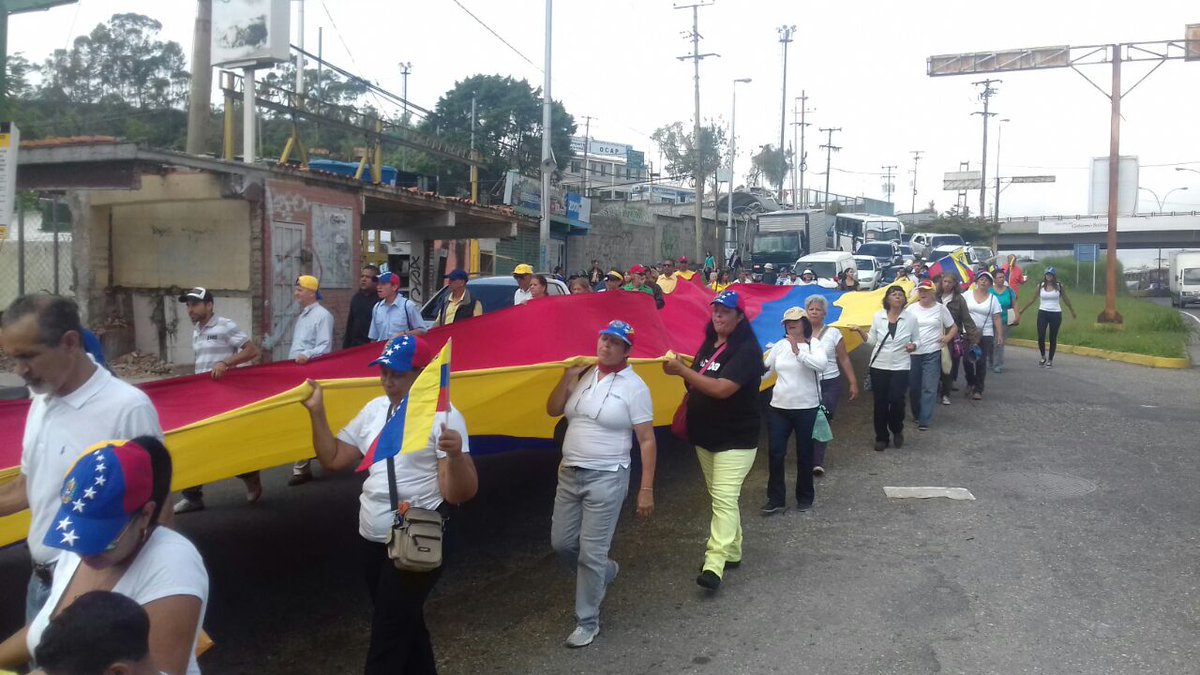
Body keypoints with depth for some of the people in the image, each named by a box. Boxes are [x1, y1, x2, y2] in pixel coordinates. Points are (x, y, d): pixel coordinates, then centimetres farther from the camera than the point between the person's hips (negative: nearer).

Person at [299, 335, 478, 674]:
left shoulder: (442, 415, -14)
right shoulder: (374, 409, 8)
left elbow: (459, 494, -20)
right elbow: (333, 459, 12)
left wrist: (456, 454, -39)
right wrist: (317, 412, 3)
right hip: (372, 541, 7)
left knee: (387, 637, -2)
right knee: (405, 627, 21)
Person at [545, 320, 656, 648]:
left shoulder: (634, 386, -9)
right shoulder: (583, 376, 6)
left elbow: (647, 441, -9)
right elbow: (553, 410, 8)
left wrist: (646, 489, -12)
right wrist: (568, 376, -6)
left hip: (606, 479, -6)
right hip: (569, 474, 6)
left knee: (591, 552, -2)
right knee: (561, 543, 12)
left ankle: (587, 622, 15)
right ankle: (603, 573, 41)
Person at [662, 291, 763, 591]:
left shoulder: (746, 350, -17)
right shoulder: (708, 345, 9)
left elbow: (721, 389, -29)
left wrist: (682, 370, -27)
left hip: (736, 439, -8)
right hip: (706, 436, 8)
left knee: (724, 499, -13)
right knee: (720, 497, 17)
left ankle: (715, 565, -17)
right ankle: (732, 551, 29)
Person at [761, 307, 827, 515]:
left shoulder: (814, 343, -5)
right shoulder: (780, 345, 6)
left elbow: (821, 364, -25)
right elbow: (764, 368, 10)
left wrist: (798, 352, -32)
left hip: (806, 408, -3)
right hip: (779, 407, 3)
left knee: (804, 454, 9)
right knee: (775, 453, 1)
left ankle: (805, 498, 24)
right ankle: (776, 499, 10)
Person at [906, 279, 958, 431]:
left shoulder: (940, 308, 2)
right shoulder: (911, 308, 4)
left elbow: (953, 327, 10)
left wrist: (948, 337, -9)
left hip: (932, 354, -2)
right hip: (913, 353, 2)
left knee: (929, 388, -7)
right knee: (914, 386, 10)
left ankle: (924, 420, -6)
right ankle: (916, 414, 29)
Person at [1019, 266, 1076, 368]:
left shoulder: (1059, 287, 0)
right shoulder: (1040, 286, 2)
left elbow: (1065, 300, 12)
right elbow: (1033, 300, 10)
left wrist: (1072, 311, 20)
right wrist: (1022, 310, 10)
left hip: (1056, 314, 0)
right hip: (1043, 313, 0)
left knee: (1053, 338, 4)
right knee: (1040, 337, -7)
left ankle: (1050, 360, 16)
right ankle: (1043, 357, 16)